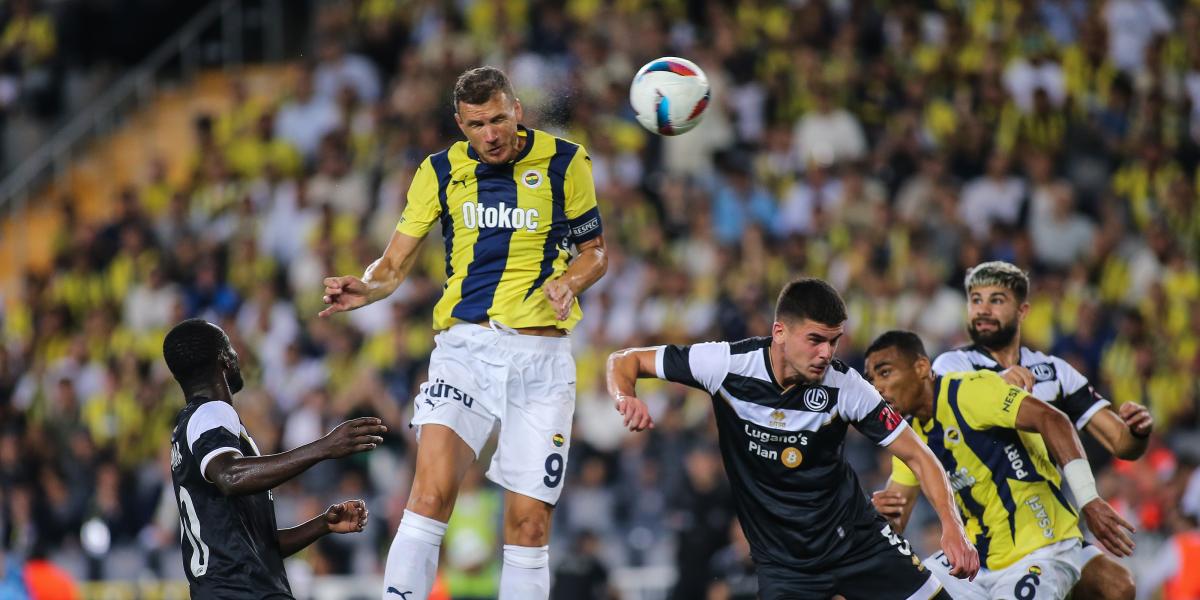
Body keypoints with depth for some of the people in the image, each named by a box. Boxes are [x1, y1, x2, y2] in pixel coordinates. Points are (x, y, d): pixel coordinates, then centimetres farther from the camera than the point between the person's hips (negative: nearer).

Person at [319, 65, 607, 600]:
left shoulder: (565, 163, 1)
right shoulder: (441, 172, 5)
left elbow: (595, 251, 11)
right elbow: (394, 264, 5)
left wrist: (569, 283, -12)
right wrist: (363, 289, -17)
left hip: (540, 355, 0)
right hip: (463, 348, 0)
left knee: (529, 523, -2)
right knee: (432, 490, -21)